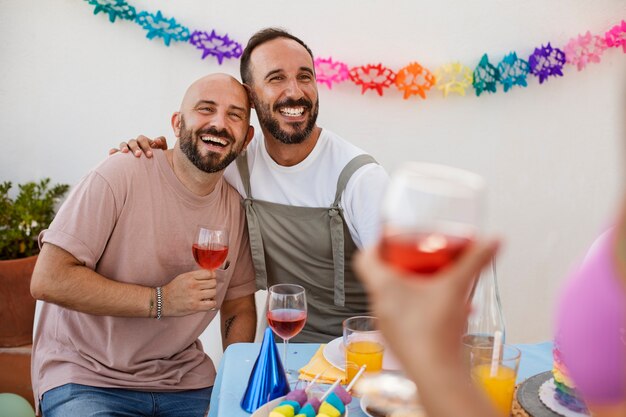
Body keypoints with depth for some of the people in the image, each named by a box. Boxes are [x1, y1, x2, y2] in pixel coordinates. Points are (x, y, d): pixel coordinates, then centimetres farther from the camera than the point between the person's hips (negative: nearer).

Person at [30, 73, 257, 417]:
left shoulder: (236, 206, 3)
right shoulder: (121, 176, -15)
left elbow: (239, 309, 11)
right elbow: (48, 280, -19)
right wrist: (160, 301, -21)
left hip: (185, 383, 5)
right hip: (86, 378, -4)